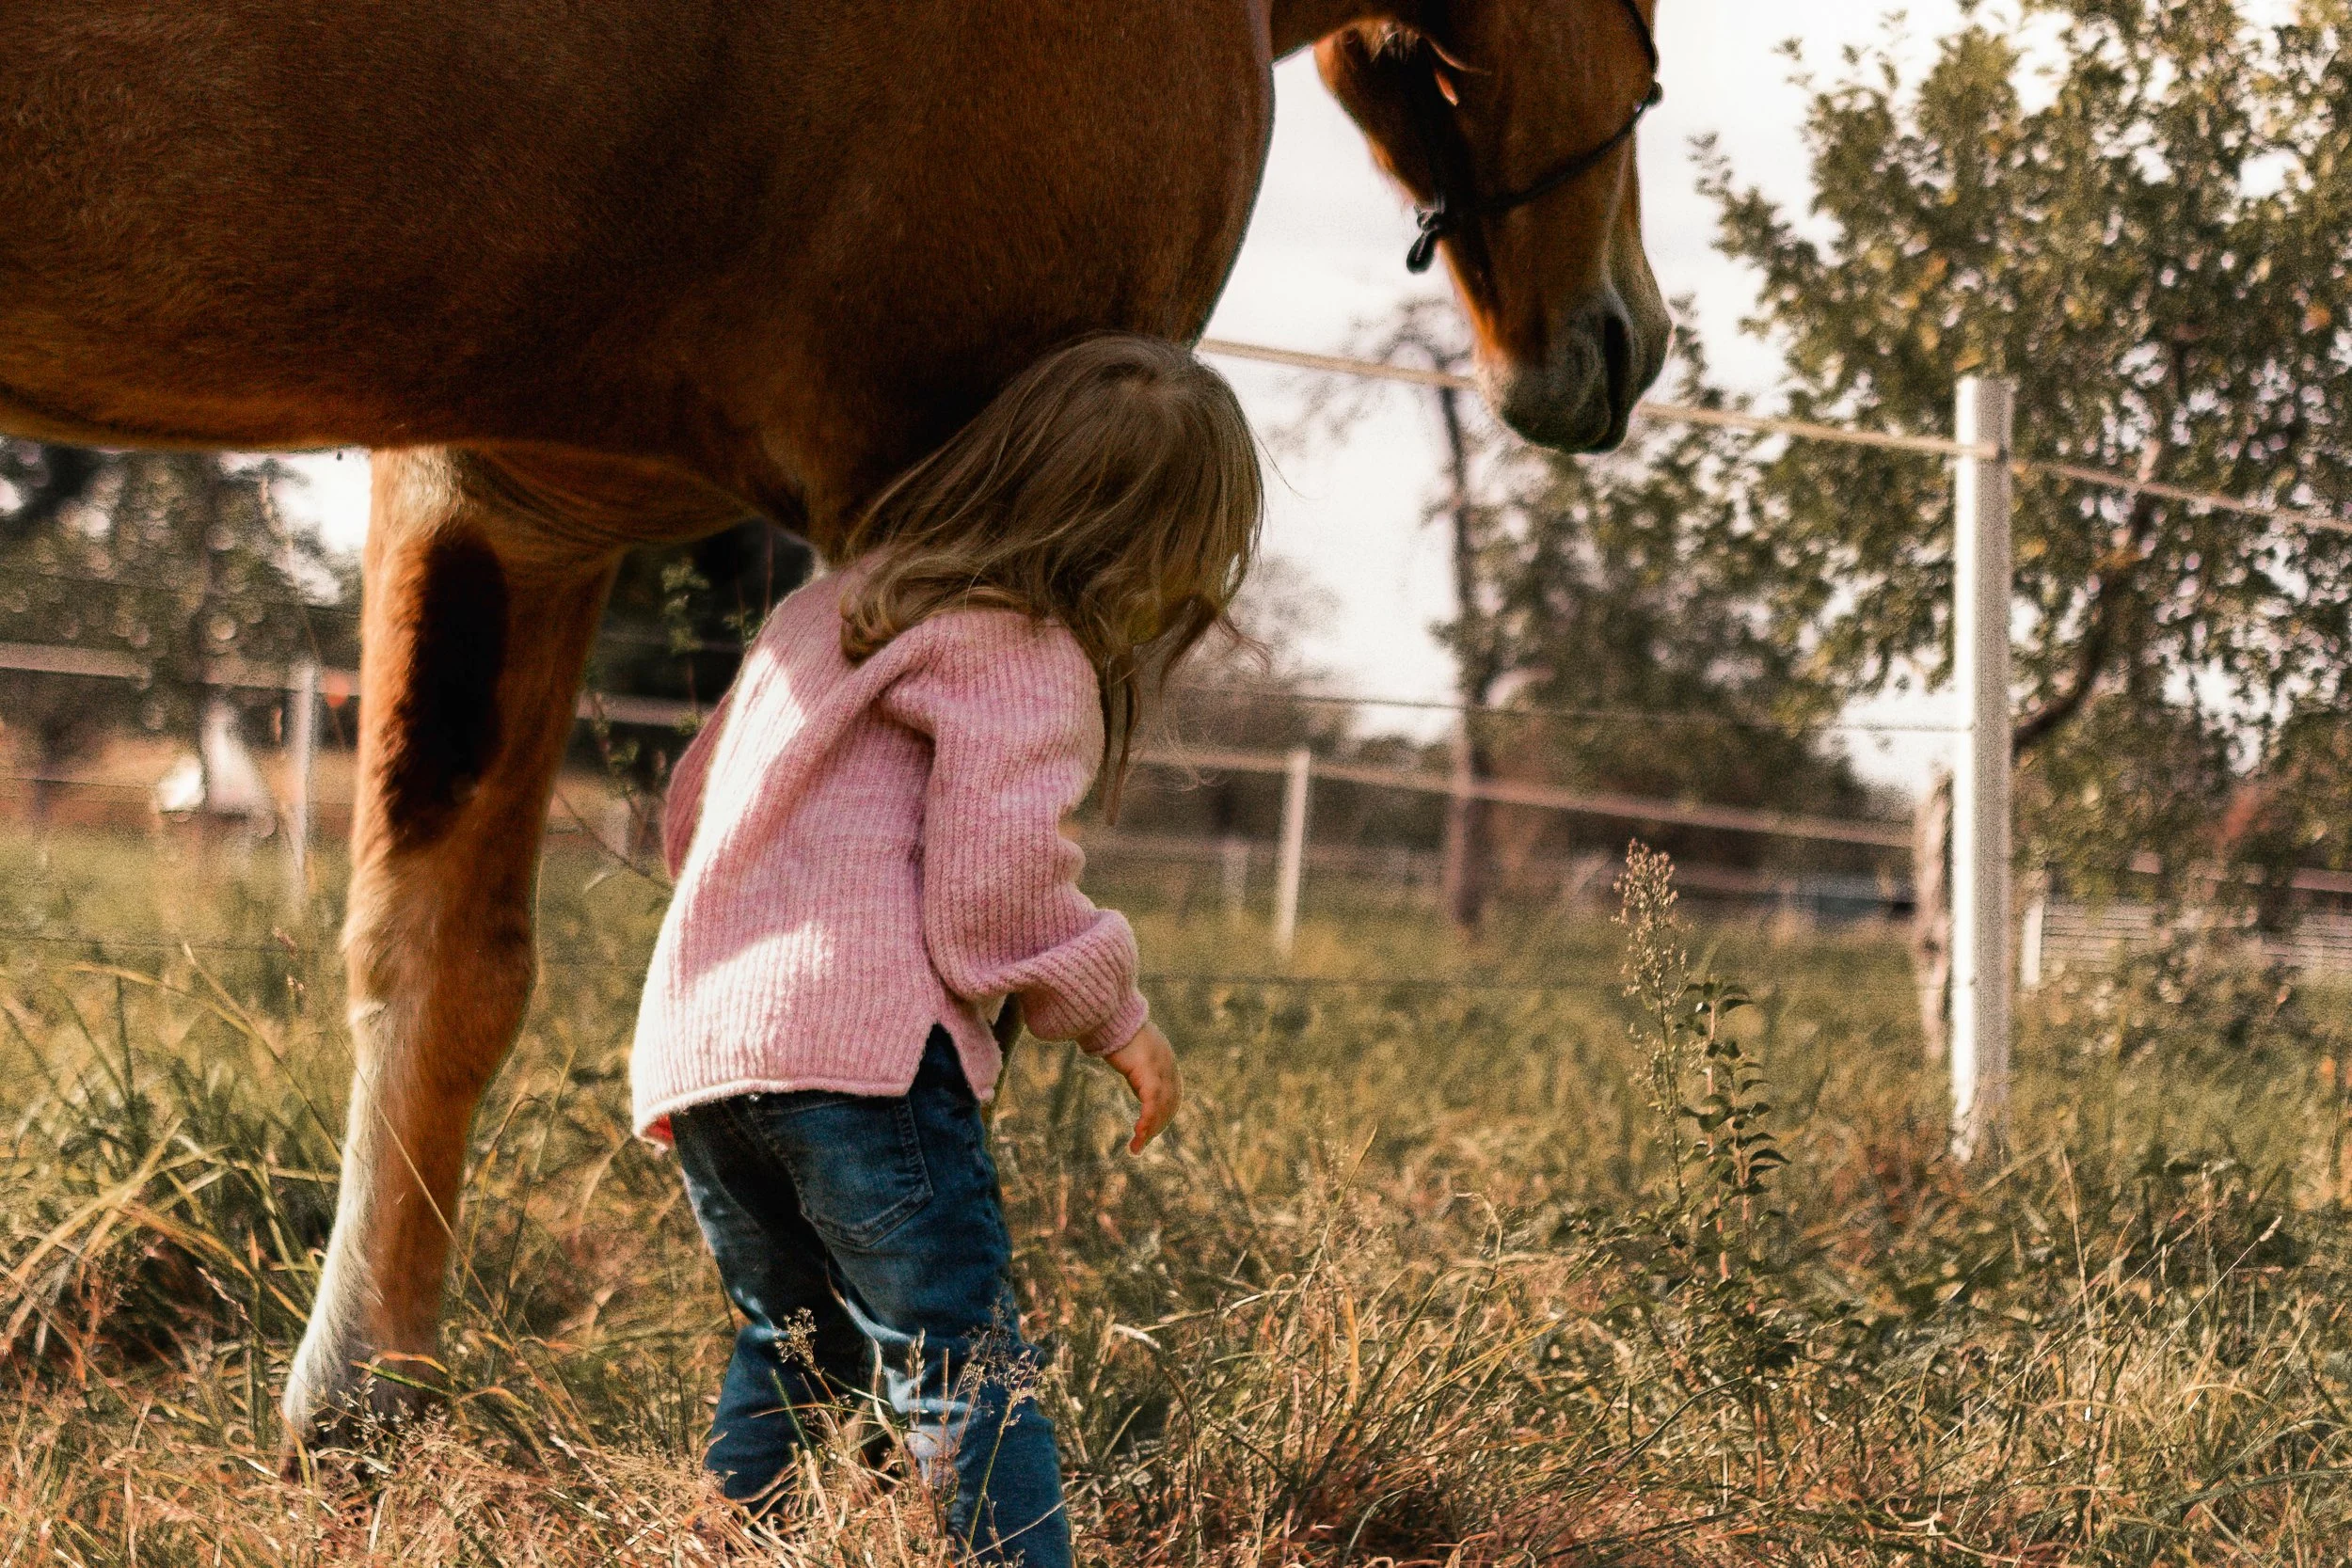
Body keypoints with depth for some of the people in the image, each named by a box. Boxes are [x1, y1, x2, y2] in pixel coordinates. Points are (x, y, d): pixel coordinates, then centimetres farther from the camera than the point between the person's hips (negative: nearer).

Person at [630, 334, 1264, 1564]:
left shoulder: (828, 607, 24)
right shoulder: (1022, 655, -2)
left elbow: (690, 809, 31)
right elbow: (996, 895, -11)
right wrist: (1112, 1012, 3)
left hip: (690, 1039, 8)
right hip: (857, 1040, -8)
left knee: (790, 1347, 23)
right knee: (968, 1375, -10)